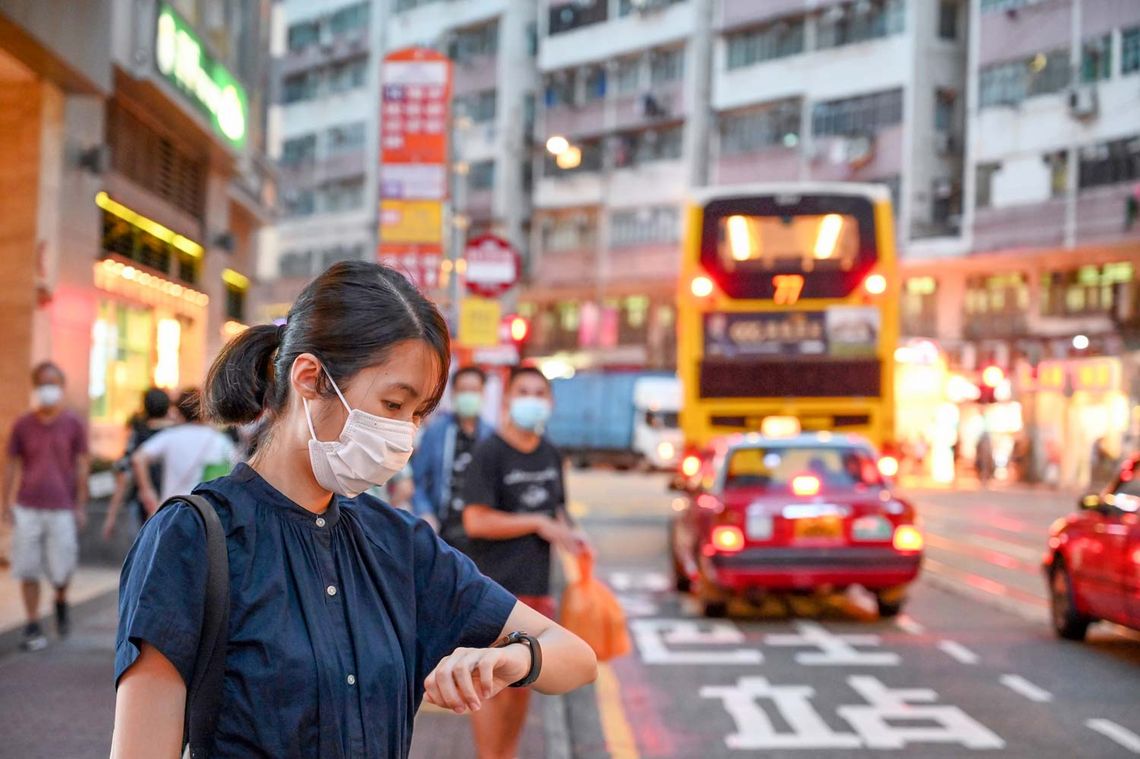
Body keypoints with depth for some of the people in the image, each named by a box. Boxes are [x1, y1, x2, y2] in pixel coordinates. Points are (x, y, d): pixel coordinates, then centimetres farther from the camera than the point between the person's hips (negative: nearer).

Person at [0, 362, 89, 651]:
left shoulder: (74, 424, 1)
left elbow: (82, 466, 3)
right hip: (27, 509, 1)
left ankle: (61, 602, 32)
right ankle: (33, 628, 8)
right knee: (27, 570, 0)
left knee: (61, 569, -1)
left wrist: (81, 506, -1)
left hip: (62, 509, -1)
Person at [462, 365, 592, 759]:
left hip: (536, 583, 7)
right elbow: (476, 521, -17)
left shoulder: (551, 454, 12)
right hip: (495, 586, -7)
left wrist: (569, 533, 3)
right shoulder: (489, 453, -9)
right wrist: (540, 524, -15)